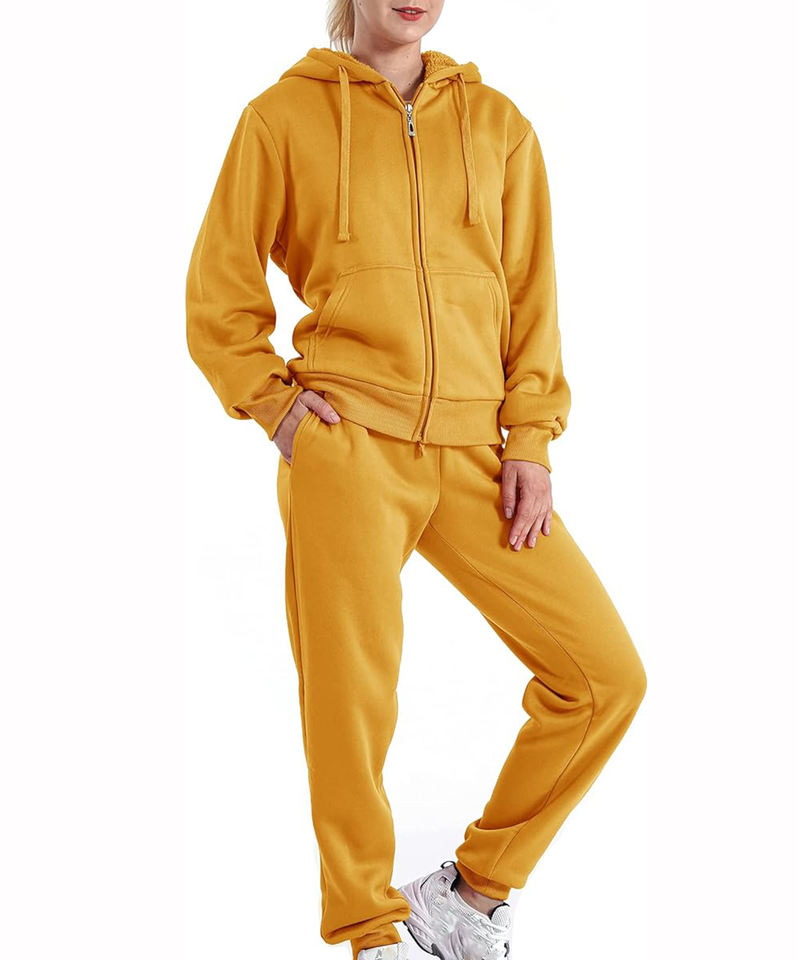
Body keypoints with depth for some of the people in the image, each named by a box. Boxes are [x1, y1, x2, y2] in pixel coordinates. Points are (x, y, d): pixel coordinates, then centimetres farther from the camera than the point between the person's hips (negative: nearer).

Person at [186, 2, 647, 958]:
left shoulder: (497, 123, 13)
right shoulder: (284, 115, 6)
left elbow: (531, 297, 12)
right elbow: (218, 294, 9)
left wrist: (530, 442, 3)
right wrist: (273, 401, -3)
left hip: (473, 456, 3)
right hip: (346, 448, -3)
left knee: (607, 674, -3)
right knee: (350, 701, -2)